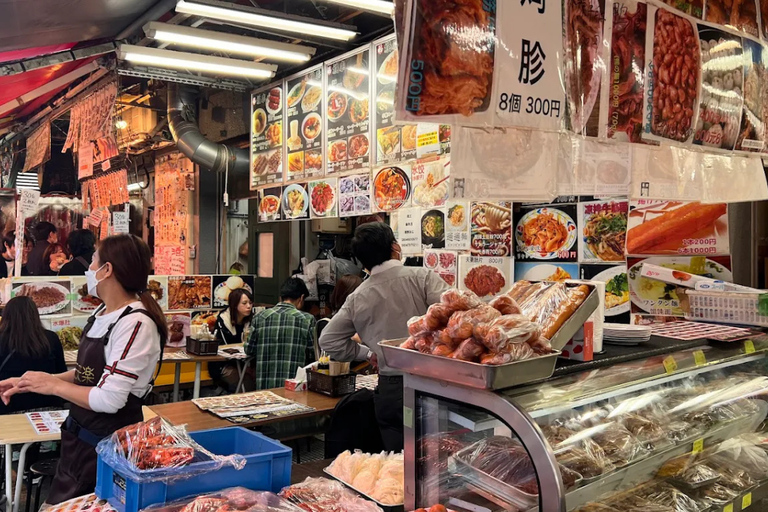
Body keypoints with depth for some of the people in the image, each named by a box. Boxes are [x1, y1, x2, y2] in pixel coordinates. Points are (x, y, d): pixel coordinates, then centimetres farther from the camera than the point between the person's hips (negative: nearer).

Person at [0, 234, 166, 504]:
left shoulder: (136, 324, -26)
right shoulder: (102, 313, 4)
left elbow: (108, 399, -26)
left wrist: (54, 385, -12)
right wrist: (31, 383, 3)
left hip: (109, 443, -9)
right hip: (80, 434, 9)